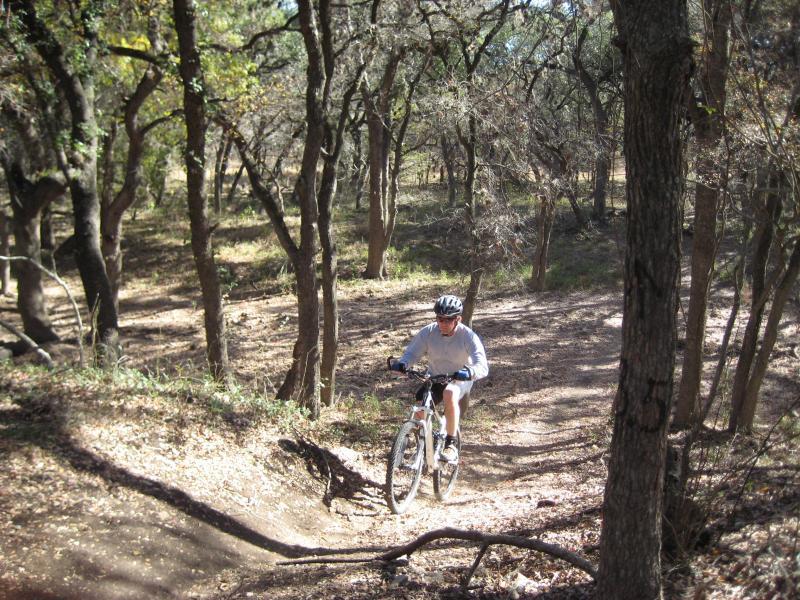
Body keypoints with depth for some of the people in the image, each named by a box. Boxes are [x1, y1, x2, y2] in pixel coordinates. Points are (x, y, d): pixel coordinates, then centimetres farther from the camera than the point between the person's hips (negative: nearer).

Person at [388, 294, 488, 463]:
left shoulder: (468, 336, -22)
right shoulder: (428, 332, -13)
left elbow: (483, 366, -30)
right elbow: (411, 353, -13)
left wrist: (469, 372, -53)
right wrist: (401, 363, -37)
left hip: (460, 380, -3)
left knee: (449, 393, -37)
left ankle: (451, 444, -27)